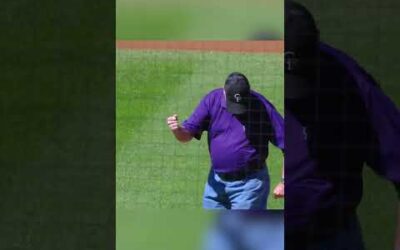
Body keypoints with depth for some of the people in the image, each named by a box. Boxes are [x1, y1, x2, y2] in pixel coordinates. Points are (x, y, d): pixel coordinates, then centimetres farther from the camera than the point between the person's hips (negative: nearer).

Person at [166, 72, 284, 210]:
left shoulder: (262, 107, -16)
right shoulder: (212, 100, -6)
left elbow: (285, 143, -11)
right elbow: (187, 134, -3)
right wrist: (177, 129, -27)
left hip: (249, 184, -4)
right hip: (217, 182, 4)